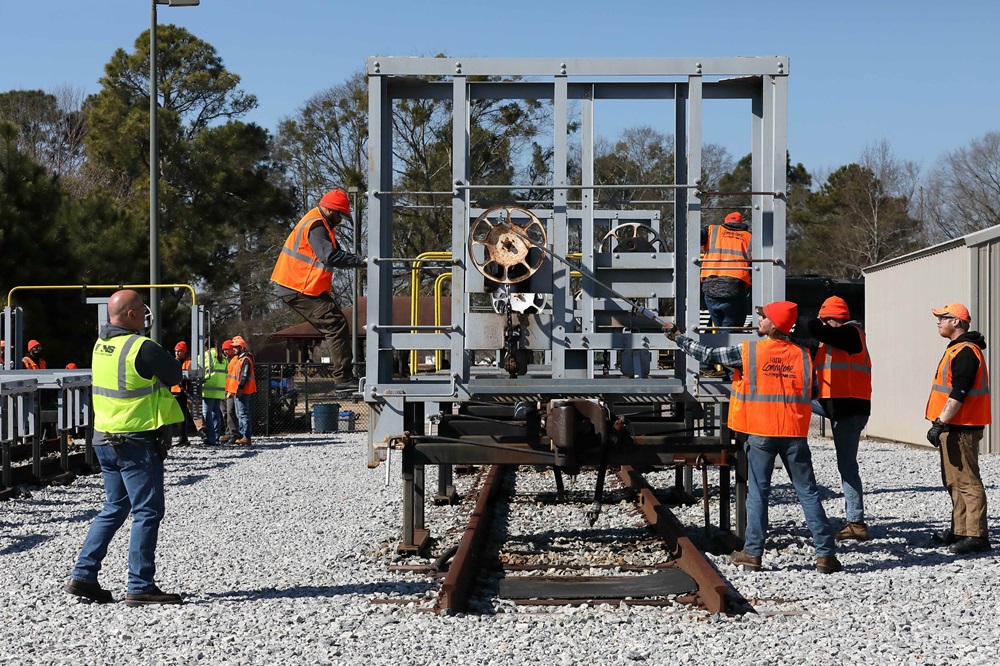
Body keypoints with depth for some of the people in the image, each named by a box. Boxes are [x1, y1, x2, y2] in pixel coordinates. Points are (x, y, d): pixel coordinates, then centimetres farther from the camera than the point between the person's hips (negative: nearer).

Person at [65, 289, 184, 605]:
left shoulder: (101, 344, 8)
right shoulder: (142, 348, -18)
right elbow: (175, 374, -6)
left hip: (104, 439, 8)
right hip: (137, 442, -8)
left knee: (114, 508, 18)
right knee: (147, 512, -2)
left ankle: (83, 575, 16)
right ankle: (140, 587, -1)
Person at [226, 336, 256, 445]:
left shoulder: (246, 359, -14)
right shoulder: (238, 358, 19)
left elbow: (245, 376, -21)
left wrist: (239, 388, -25)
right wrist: (231, 390, 21)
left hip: (242, 391, -11)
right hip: (236, 391, 11)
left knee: (243, 414, -12)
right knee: (239, 415, 14)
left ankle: (246, 438, -14)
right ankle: (242, 436, 20)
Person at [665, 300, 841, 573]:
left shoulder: (748, 351, -5)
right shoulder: (802, 354, 1)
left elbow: (708, 355, -1)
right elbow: (813, 391, 8)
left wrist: (677, 337, 11)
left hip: (760, 433, -2)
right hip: (794, 433, 2)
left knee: (758, 492, 7)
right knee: (808, 492, 5)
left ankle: (752, 553, 8)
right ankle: (826, 554, 4)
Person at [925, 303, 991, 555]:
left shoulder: (966, 352, -16)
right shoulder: (957, 349, 18)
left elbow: (958, 393, -23)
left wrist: (940, 423, -23)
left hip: (960, 429, -11)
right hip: (953, 427, 11)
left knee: (967, 481, -11)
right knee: (954, 480, 15)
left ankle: (977, 535, -11)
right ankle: (960, 531, 22)